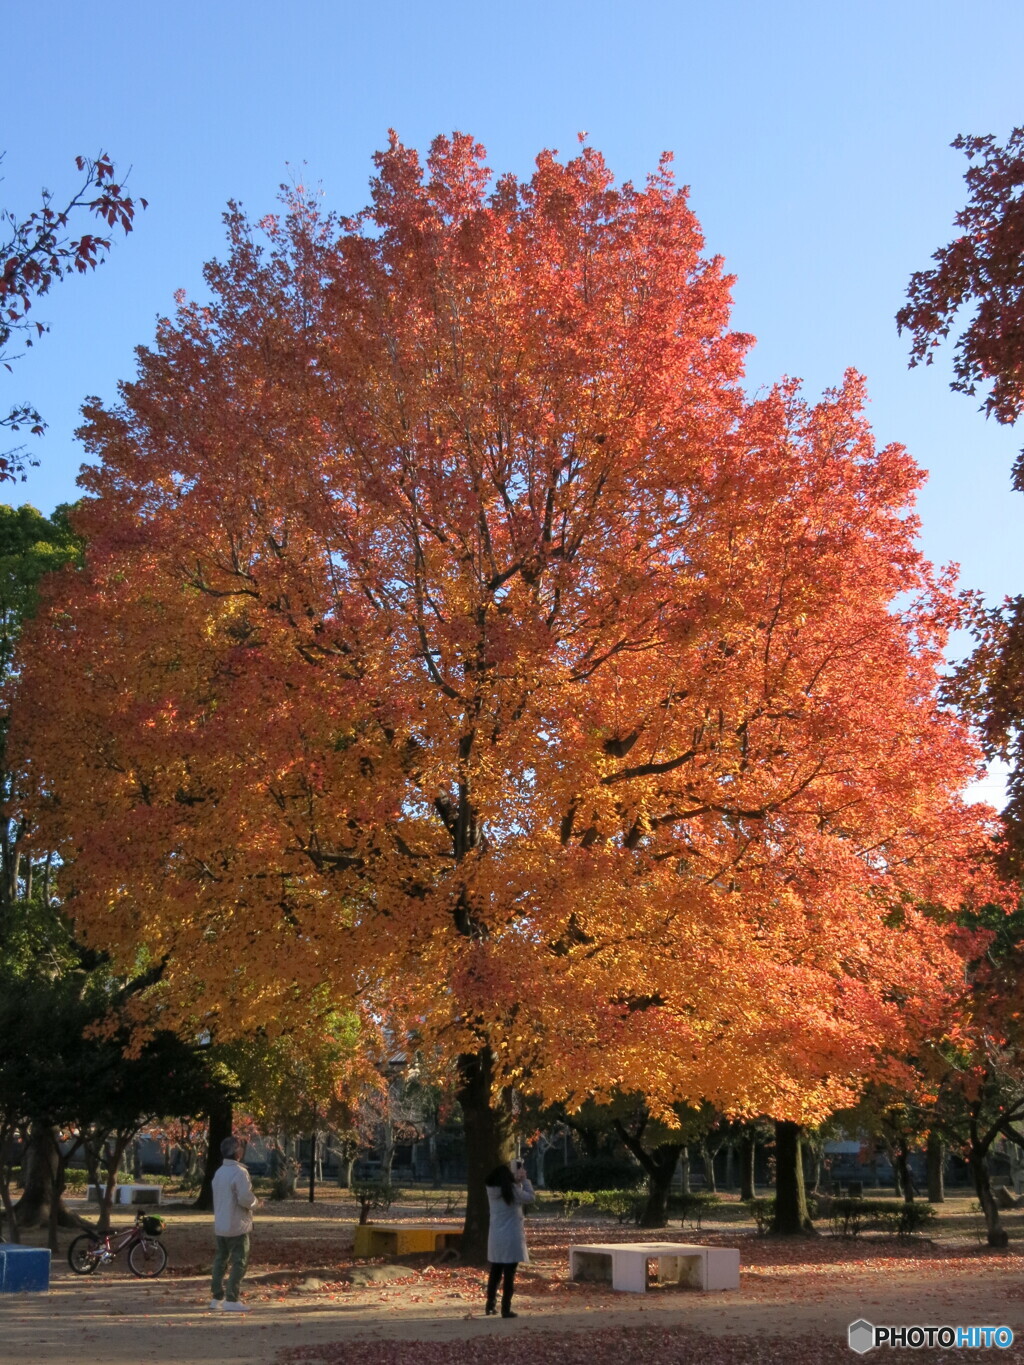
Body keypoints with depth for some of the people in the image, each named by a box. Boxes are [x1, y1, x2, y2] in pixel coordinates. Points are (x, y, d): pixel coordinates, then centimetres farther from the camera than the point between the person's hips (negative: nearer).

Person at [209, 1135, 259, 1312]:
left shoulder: (219, 1172, 9)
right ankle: (231, 1299, -3)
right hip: (237, 1225, -8)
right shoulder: (239, 1172, -19)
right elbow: (245, 1198, -25)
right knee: (238, 1262, -2)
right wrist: (255, 1202, -3)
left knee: (220, 1260, 14)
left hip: (220, 1225, 8)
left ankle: (217, 1297, 19)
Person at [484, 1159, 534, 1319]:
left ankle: (490, 1305, 27)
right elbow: (530, 1198, -2)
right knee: (509, 1274, 1)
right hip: (511, 1237, -6)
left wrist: (518, 1180, 12)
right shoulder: (512, 1189, -15)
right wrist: (524, 1180, 6)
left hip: (495, 1237, 6)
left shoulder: (492, 1189, 3)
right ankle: (506, 1309, 2)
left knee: (495, 1272, 19)